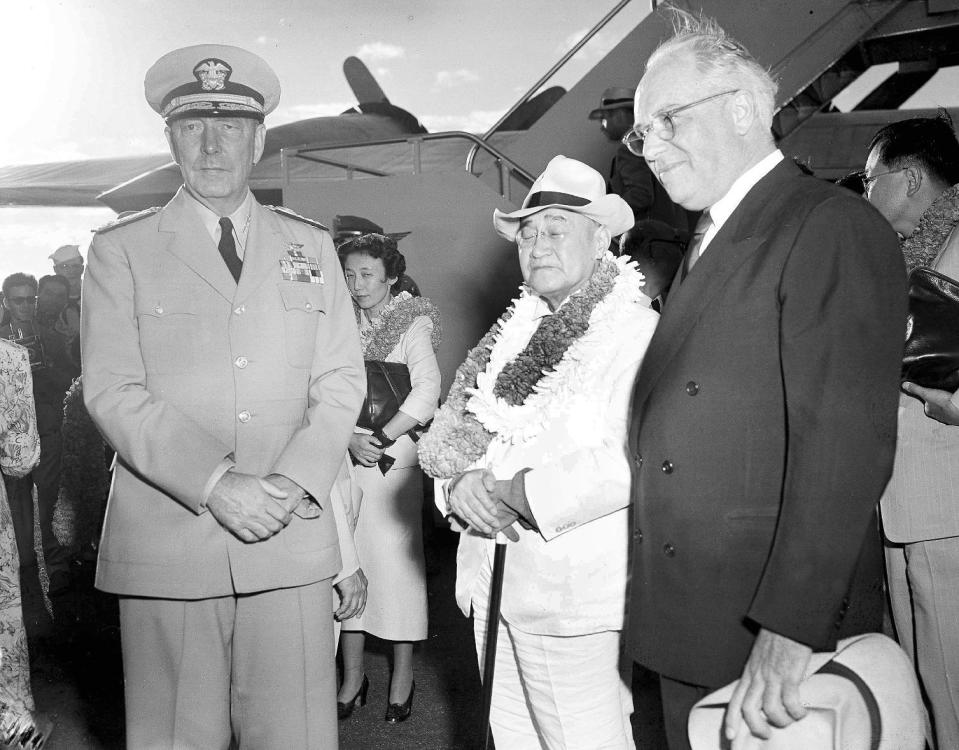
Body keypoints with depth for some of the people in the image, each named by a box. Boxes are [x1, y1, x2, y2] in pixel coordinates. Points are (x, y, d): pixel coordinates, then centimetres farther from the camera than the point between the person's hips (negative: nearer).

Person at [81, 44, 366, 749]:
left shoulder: (311, 246, 13)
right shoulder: (120, 249, 7)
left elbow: (341, 380, 7)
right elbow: (113, 391, -3)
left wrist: (294, 483, -9)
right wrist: (215, 484, -16)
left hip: (293, 539, 2)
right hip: (165, 545, -1)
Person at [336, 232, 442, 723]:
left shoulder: (413, 323, -1)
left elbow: (426, 391, -12)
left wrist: (381, 438, -16)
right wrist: (349, 441, -13)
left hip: (393, 461, -3)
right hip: (341, 460, 3)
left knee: (395, 562, 1)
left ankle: (402, 675, 16)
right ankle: (352, 675, 19)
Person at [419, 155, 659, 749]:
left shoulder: (637, 333, -10)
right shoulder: (514, 333, 13)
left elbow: (626, 464, -22)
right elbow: (452, 436, 11)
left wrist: (508, 492, -17)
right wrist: (462, 486, -11)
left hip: (576, 595, -7)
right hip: (495, 586, 7)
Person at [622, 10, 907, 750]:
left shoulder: (834, 227, -13)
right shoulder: (708, 246, 15)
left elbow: (848, 443, -21)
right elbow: (675, 426, 12)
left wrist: (790, 630, -23)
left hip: (762, 632, -8)